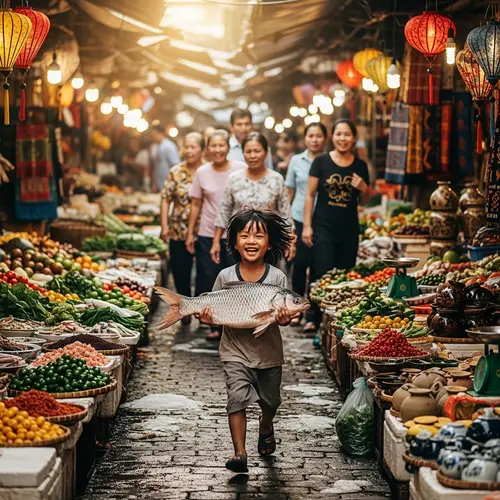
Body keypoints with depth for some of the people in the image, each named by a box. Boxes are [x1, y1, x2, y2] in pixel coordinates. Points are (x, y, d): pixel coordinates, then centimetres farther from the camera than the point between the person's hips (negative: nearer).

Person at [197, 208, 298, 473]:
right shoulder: (226, 277, -8)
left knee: (269, 399, 18)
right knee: (238, 396, -16)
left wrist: (285, 319, -28)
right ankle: (239, 454, -11)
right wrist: (207, 317, -20)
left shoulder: (277, 278, -10)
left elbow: (284, 314, -6)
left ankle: (266, 429, 50)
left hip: (268, 351, 1)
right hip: (235, 351, -1)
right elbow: (214, 311, 1)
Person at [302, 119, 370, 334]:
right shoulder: (321, 161, -2)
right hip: (323, 227, -3)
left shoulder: (360, 166, 6)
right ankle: (315, 319, 1)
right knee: (321, 275, -8)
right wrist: (307, 225, -6)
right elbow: (310, 195, -1)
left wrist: (363, 188, -7)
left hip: (349, 229, 3)